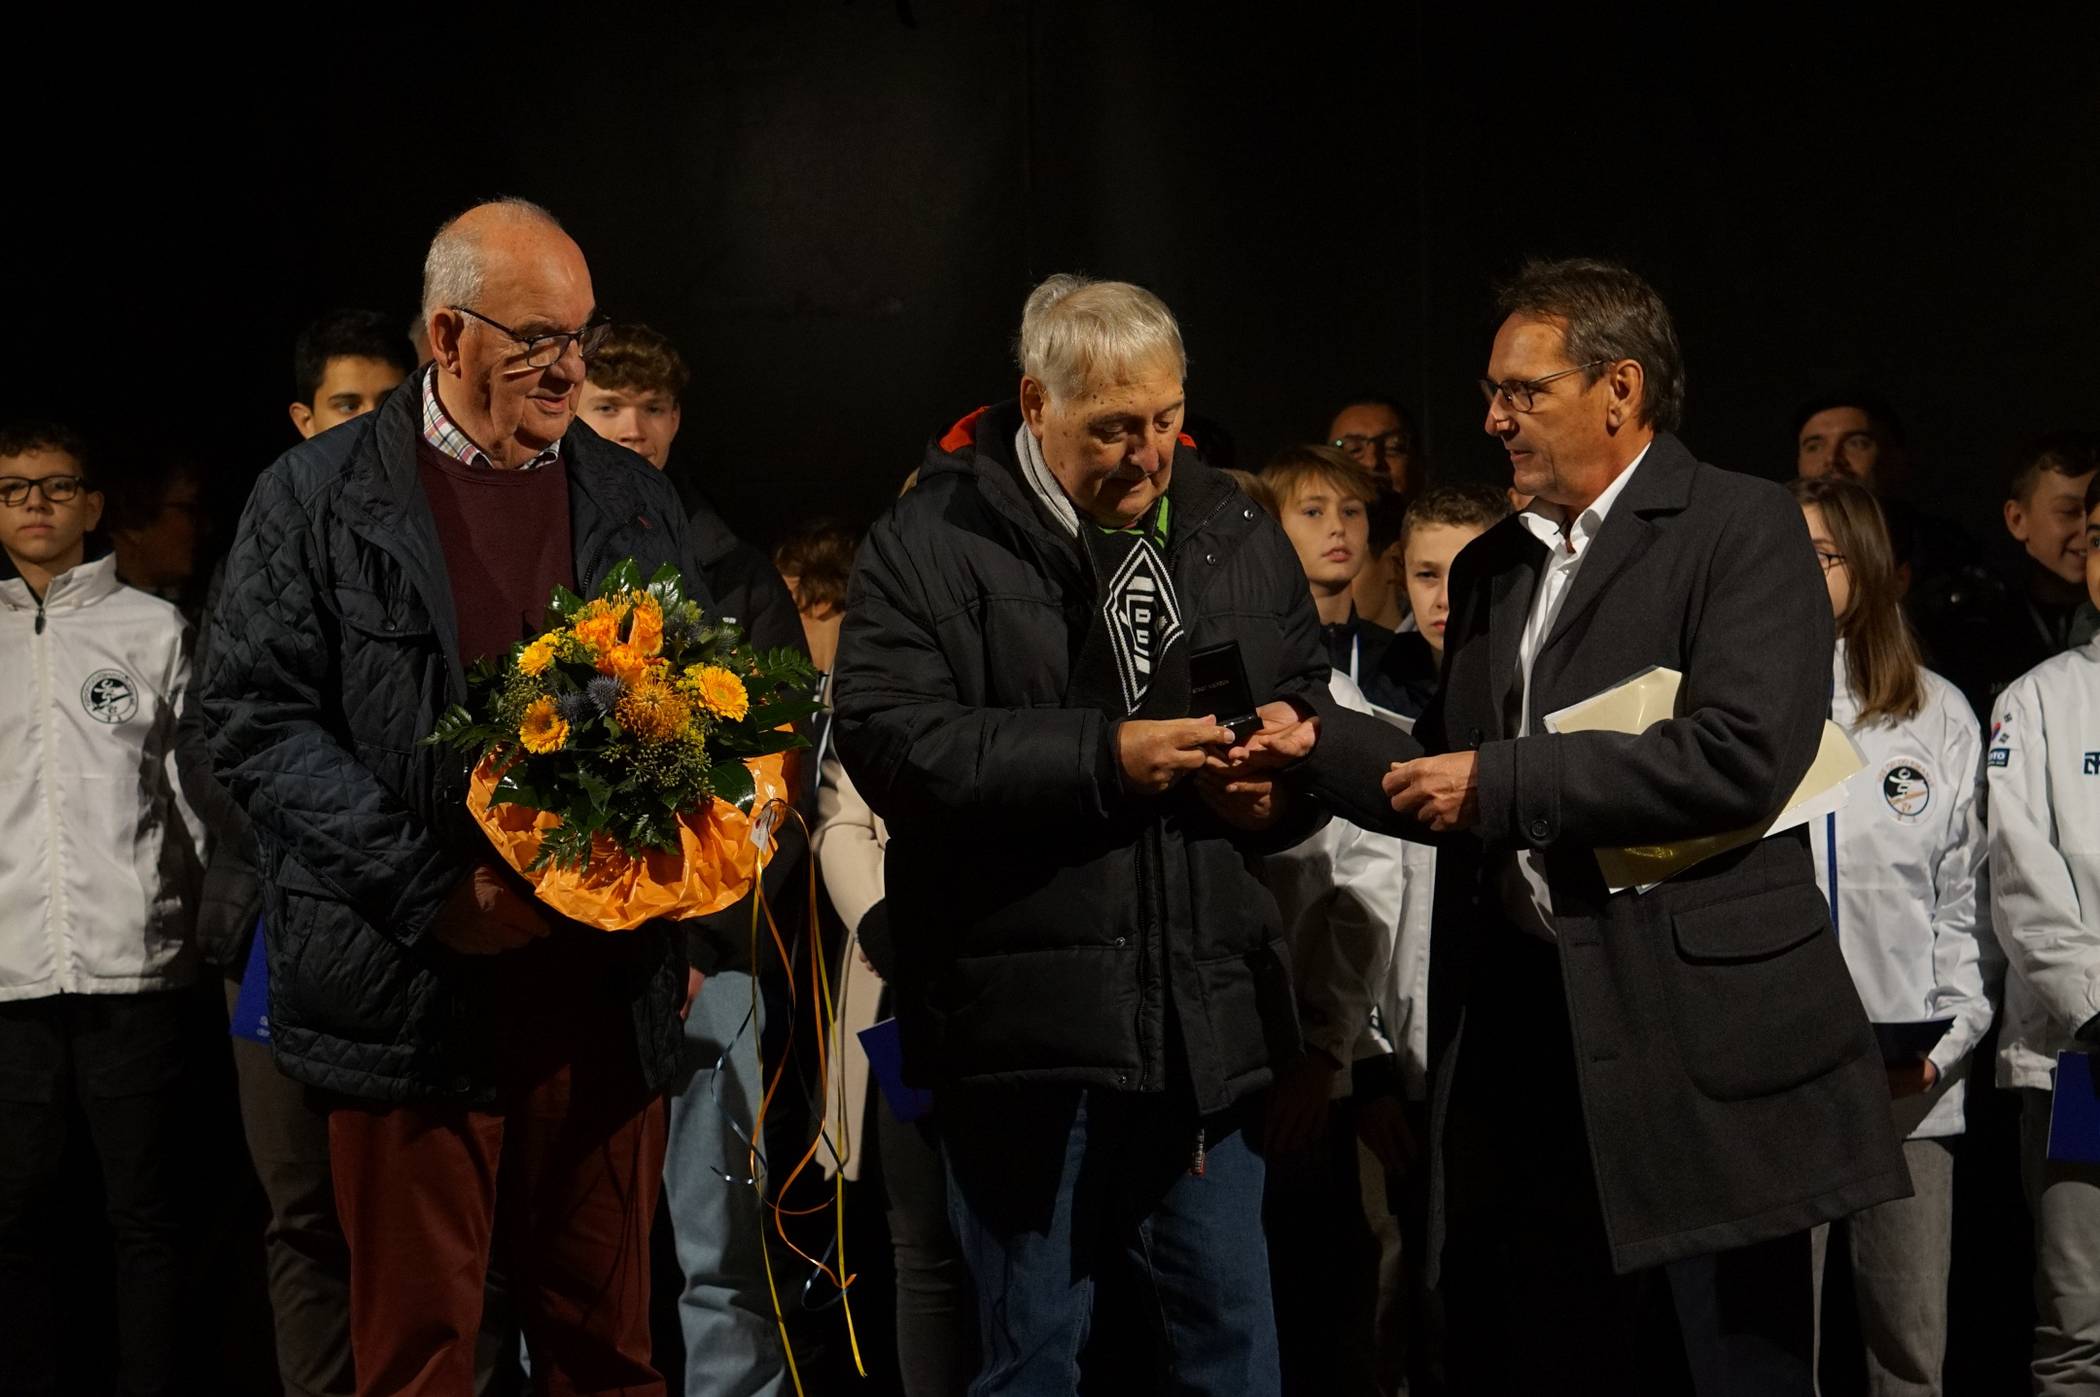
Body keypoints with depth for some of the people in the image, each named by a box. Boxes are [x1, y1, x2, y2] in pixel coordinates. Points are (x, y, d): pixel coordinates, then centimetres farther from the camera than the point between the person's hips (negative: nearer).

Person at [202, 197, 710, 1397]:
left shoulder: (639, 506, 13)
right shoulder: (317, 499, 2)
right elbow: (260, 717, -4)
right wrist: (430, 892, -13)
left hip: (606, 988, 3)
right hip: (413, 993, -3)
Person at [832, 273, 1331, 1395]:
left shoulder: (1237, 535, 11)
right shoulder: (930, 544, -4)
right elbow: (889, 740, -15)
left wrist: (1277, 786, -3)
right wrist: (1104, 756, -19)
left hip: (1203, 1010, 4)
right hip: (1023, 1017, -4)